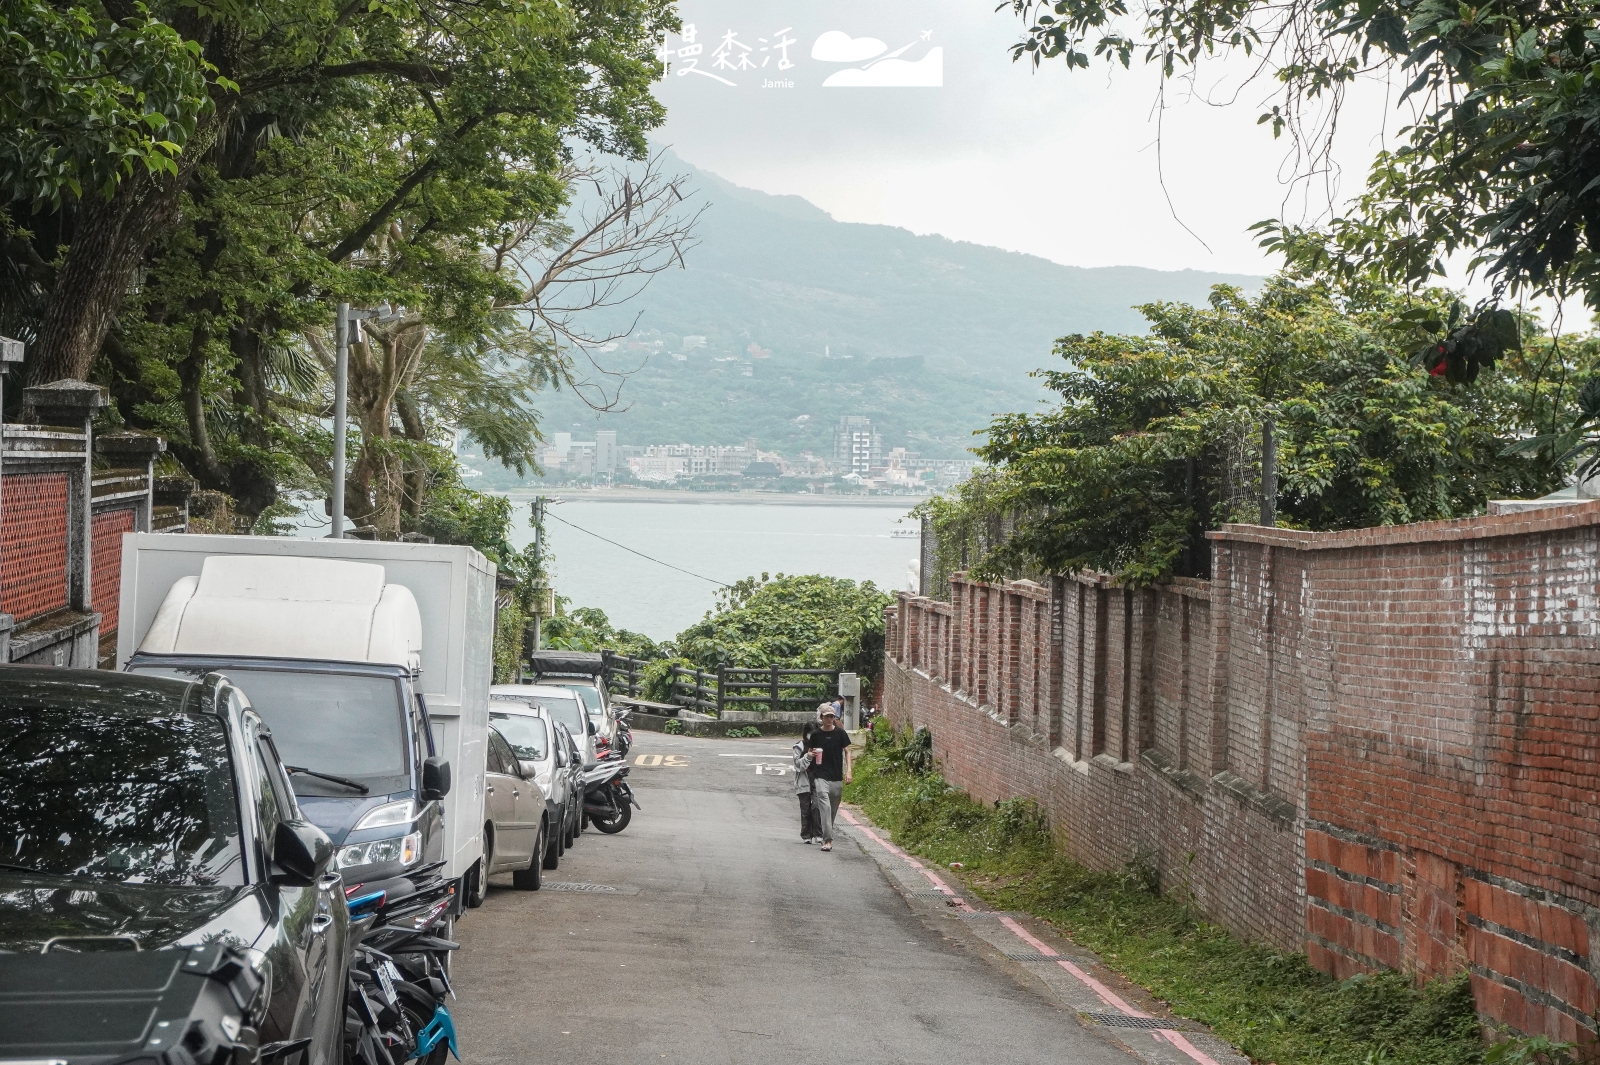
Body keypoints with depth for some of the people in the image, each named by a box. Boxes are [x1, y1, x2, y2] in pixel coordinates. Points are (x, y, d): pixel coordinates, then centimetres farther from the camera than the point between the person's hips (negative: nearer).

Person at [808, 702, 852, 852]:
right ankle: (828, 840, -21)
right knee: (824, 806, -16)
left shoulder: (840, 733, 3)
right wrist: (812, 754, -8)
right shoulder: (816, 734, 3)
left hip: (836, 777, 2)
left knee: (833, 809, 9)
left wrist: (848, 771, -2)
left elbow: (847, 752, 6)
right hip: (820, 776, -2)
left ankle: (827, 835, 28)